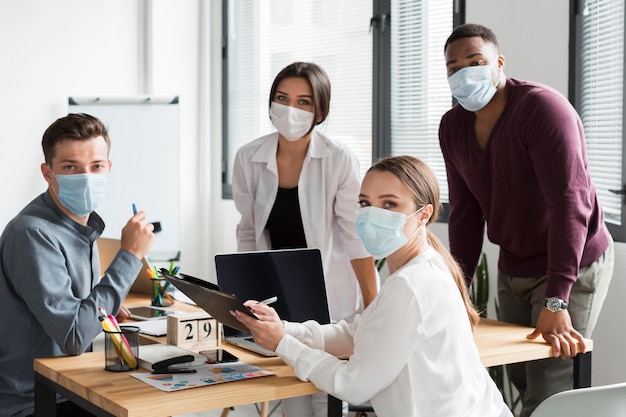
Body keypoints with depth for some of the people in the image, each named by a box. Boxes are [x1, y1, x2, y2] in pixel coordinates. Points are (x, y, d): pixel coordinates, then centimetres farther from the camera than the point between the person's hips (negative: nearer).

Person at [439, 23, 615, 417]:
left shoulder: (543, 107, -21)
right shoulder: (452, 127, 1)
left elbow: (570, 202, -28)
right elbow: (465, 211, 6)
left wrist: (556, 302, -34)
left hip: (572, 266, -7)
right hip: (513, 268, 7)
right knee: (521, 380, 13)